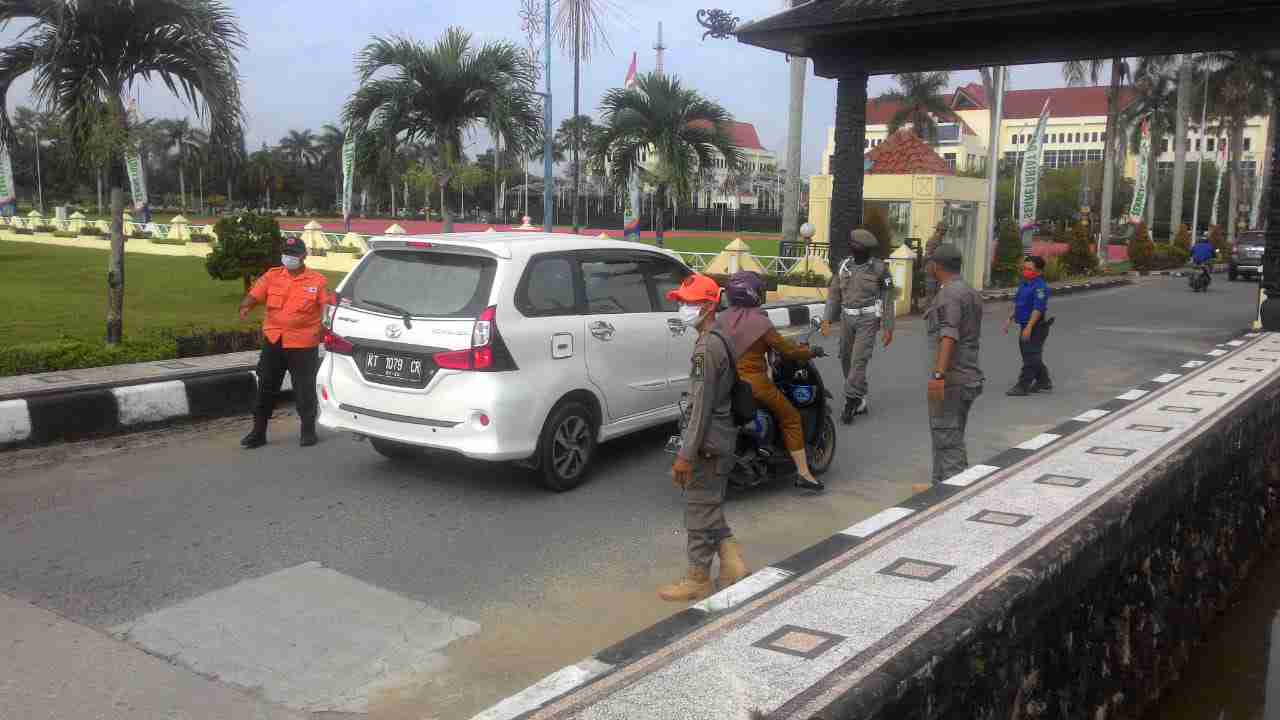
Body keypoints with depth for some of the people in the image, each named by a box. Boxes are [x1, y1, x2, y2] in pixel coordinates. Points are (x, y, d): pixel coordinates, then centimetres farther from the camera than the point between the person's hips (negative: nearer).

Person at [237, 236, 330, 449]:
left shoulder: (317, 281, 0)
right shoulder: (272, 276, 7)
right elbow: (254, 295, -3)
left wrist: (325, 328, -18)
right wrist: (245, 306, -22)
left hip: (303, 344, -3)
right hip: (273, 342, 3)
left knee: (304, 389, 3)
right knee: (266, 388, 9)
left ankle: (308, 431, 17)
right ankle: (258, 432, 19)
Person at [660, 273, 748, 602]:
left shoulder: (706, 348, -20)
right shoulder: (723, 341, 11)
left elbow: (701, 406, -23)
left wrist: (686, 454, -20)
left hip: (707, 444, -10)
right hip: (723, 439, 10)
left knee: (699, 511, 2)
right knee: (711, 507, 20)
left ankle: (697, 580, 13)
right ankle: (733, 565, 21)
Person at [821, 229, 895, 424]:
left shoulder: (879, 268, -5)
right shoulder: (844, 265, 7)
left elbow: (887, 298, -3)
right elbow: (834, 294, 9)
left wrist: (888, 327, -5)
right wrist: (827, 319, 1)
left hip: (868, 320, -5)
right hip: (848, 319, 5)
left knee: (859, 359, -14)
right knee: (846, 359, 7)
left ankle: (851, 402, -13)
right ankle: (860, 402, 20)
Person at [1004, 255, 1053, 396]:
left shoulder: (1040, 287, -18)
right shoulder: (1024, 284, 11)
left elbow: (1038, 309, -24)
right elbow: (1017, 303, 22)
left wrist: (1029, 327, -28)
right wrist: (1010, 318, 18)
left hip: (1037, 326, -10)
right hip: (1026, 326, 10)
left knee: (1030, 356, -7)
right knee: (1033, 356, 17)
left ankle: (1023, 386, -5)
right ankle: (1044, 383, 30)